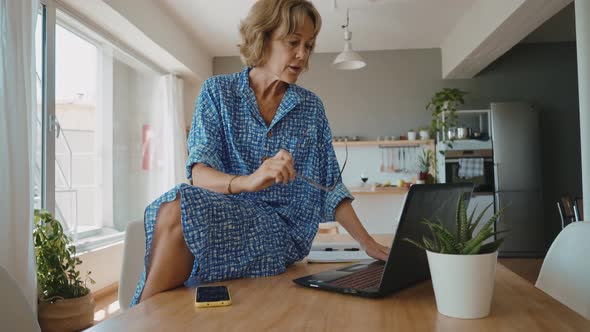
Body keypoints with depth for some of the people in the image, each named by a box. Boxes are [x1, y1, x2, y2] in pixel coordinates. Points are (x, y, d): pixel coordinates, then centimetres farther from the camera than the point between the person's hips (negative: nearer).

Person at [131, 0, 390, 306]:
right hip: (220, 215, 1)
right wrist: (247, 181, -30)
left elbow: (331, 188, 10)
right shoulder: (218, 91, 4)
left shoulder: (311, 107, 8)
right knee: (179, 202, -33)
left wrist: (368, 244, 0)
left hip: (283, 227, -1)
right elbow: (199, 173, -8)